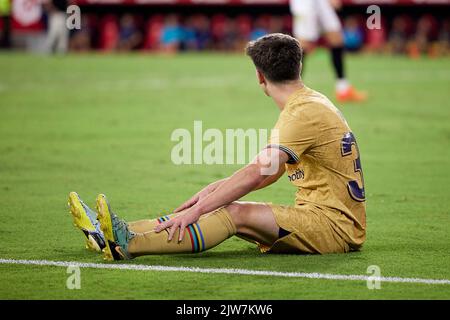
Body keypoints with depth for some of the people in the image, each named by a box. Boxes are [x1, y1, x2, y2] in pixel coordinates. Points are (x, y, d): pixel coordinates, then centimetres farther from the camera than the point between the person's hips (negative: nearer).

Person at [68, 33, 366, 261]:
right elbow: (267, 173, 20)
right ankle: (114, 234, -11)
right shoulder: (307, 102, 18)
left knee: (236, 213, -25)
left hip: (338, 226, -9)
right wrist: (218, 188, 9)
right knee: (230, 209, -2)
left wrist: (198, 209, -24)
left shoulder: (306, 112, -16)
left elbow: (257, 175, -24)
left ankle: (129, 244, -41)